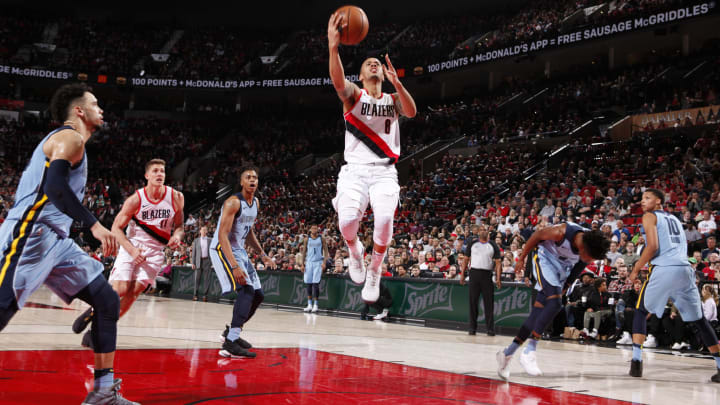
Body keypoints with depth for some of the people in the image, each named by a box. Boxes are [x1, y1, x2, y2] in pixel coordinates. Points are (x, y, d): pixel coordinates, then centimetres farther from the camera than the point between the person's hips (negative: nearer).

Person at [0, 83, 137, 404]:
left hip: (56, 239, 10)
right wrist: (94, 225, -28)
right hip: (30, 236, -10)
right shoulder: (70, 137, -7)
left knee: (107, 301, 5)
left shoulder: (68, 140, 23)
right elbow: (54, 185, -24)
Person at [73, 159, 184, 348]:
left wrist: (176, 236, -14)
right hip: (131, 247, -2)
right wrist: (132, 250, -18)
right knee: (119, 290, -15)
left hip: (155, 251, 2)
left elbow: (179, 225, 10)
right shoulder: (135, 199, -11)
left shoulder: (176, 197, -4)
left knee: (133, 292, -10)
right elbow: (116, 228, -6)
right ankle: (94, 311, 16)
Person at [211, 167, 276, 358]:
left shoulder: (255, 203, 8)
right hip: (223, 249, -9)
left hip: (239, 250, 9)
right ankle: (231, 342, -27)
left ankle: (231, 332, 24)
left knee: (258, 295, 9)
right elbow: (222, 235, -27)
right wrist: (234, 266, -36)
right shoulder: (233, 202, -20)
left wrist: (262, 255, 15)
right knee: (246, 290, -24)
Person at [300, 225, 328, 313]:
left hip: (318, 262, -3)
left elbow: (326, 251, 1)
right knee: (309, 284, 3)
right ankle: (309, 305, 11)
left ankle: (315, 305, -5)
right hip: (309, 262, 3)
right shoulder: (307, 239, 7)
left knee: (316, 283, -9)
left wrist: (324, 262, -10)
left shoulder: (321, 239, 2)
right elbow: (304, 252, 9)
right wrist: (302, 264, 3)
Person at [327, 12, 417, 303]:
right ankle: (354, 251, 12)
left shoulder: (393, 99, 15)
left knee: (385, 219, -24)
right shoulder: (353, 96, 7)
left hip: (384, 172, 1)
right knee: (348, 220, -24)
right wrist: (333, 47, -36)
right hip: (355, 170, -1)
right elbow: (338, 82, -17)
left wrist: (396, 82, -24)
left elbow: (411, 112, -8)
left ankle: (374, 273, -2)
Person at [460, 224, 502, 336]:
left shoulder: (493, 246, 7)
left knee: (489, 302, -2)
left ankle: (490, 328, 3)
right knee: (473, 301, 0)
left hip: (487, 274, -1)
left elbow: (498, 263, 3)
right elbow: (466, 259, 12)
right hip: (474, 273, 1)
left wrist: (498, 278, -6)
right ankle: (472, 327, 7)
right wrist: (462, 274, 4)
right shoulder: (472, 244, 9)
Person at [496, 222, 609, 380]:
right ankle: (529, 351, -21)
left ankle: (508, 353, 7)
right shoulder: (562, 232, -33)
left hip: (564, 267, 6)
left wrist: (565, 287, 8)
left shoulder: (592, 247, -18)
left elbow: (581, 263, 4)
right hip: (546, 259, -6)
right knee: (555, 302, -25)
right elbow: (537, 235, -15)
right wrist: (521, 258, -4)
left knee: (538, 312, 0)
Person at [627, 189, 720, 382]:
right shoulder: (674, 219, 28)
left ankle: (636, 361, -3)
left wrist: (636, 270, 0)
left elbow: (653, 246, -8)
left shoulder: (649, 216, 7)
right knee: (699, 319, 14)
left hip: (664, 270, -5)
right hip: (685, 269, 5)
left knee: (640, 311, 10)